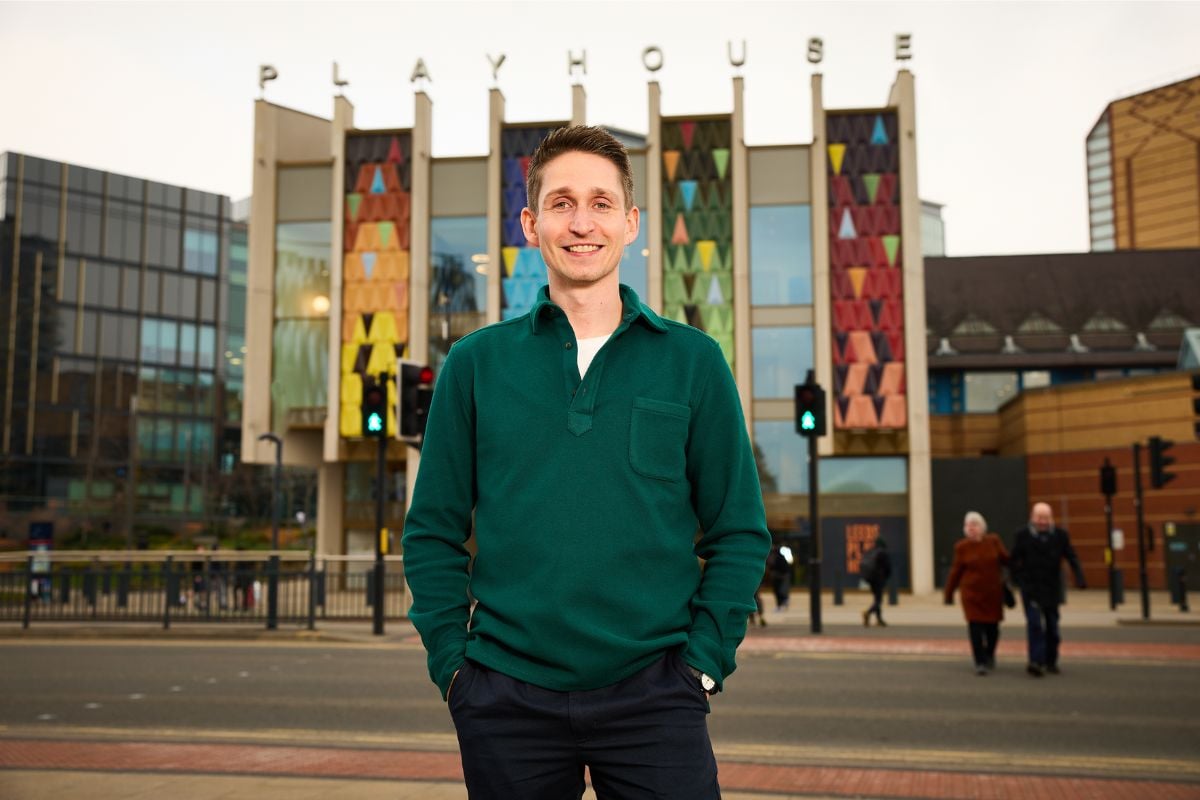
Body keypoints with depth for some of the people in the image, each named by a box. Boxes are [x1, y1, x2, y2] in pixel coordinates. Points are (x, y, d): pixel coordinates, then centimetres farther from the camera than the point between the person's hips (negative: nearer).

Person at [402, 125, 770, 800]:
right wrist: (451, 658, 0)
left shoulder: (692, 361, 3)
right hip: (506, 698, 1)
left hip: (653, 694, -1)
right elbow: (433, 532, 8)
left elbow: (740, 532, 5)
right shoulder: (476, 363, 4)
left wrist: (703, 661, -3)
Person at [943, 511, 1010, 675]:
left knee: (992, 626, 8)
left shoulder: (994, 541, 0)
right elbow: (956, 571, 3)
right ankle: (980, 662, -2)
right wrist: (948, 593, 6)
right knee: (975, 627, -9)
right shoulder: (961, 547, -2)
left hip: (993, 592, 1)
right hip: (972, 593, -1)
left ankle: (990, 654, 36)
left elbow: (1006, 559, 7)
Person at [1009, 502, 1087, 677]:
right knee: (1035, 623, -13)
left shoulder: (1060, 535, 1)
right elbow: (1013, 561, 3)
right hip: (1031, 589, -3)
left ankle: (1051, 662, 23)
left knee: (1052, 626, 10)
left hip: (1052, 589, 3)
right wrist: (1020, 579, -1)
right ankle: (1036, 662, -16)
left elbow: (1072, 558, 1)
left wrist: (1079, 577, -12)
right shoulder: (1023, 535, -4)